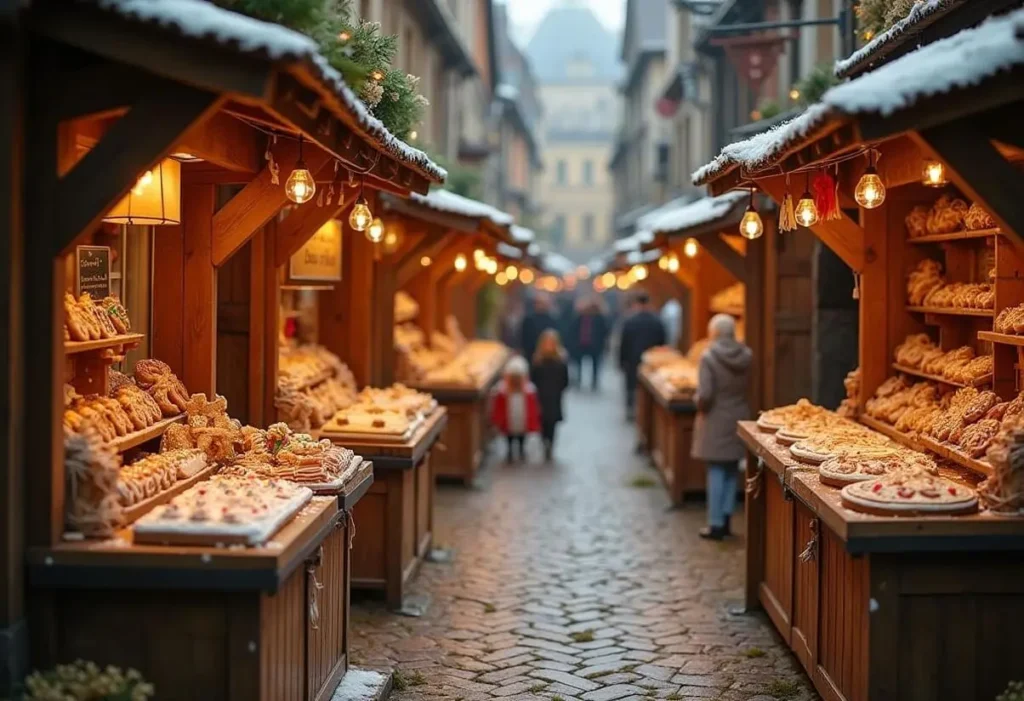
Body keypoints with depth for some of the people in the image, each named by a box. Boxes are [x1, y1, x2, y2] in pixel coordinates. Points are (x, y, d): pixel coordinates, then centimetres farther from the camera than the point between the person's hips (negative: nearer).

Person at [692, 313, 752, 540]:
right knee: (732, 470, 15)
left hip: (716, 420, -4)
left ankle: (716, 524, 6)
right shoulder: (747, 355, -2)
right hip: (740, 418, 4)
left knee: (716, 471, 3)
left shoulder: (709, 356, -15)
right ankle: (726, 519, 19)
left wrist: (700, 408, 0)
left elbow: (705, 393, -19)